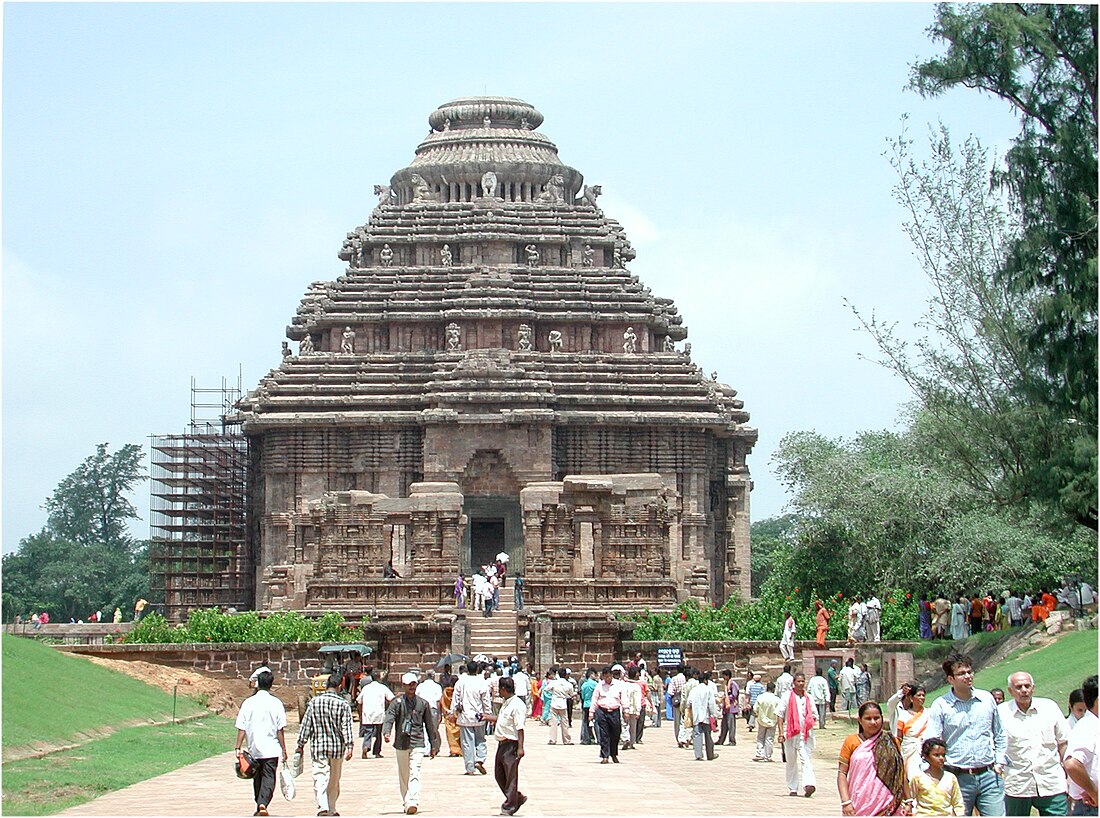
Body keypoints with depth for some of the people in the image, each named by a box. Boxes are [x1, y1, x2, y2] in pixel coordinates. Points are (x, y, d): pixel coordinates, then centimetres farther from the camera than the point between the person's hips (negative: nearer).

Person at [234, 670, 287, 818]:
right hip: (271, 749, -2)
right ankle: (263, 803, -21)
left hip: (253, 749, 2)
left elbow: (241, 728, -3)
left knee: (257, 778, 16)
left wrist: (238, 748, 1)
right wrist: (283, 750, 1)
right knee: (269, 778, -1)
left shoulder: (248, 703, -1)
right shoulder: (276, 703, -5)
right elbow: (280, 730, -5)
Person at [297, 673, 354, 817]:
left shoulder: (314, 702, -1)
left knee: (320, 779, -5)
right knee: (334, 781, 15)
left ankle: (323, 806, -24)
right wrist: (350, 747, -9)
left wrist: (300, 745, 8)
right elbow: (347, 728, -9)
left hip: (318, 746, 0)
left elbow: (306, 725, 2)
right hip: (337, 746, 0)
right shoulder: (343, 705, -5)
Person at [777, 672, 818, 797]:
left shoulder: (809, 699, 12)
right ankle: (792, 789, 14)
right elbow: (780, 715, 2)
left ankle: (809, 784, -26)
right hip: (790, 733, -1)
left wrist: (813, 719, -4)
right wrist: (781, 732, -6)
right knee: (791, 762, 7)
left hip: (806, 733, 1)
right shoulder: (787, 697, 3)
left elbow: (814, 716, 21)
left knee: (807, 759, -13)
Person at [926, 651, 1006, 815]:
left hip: (989, 776, 2)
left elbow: (999, 735, 20)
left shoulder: (987, 699, 8)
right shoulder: (941, 706, -3)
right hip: (959, 778, -2)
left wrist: (1000, 761, 9)